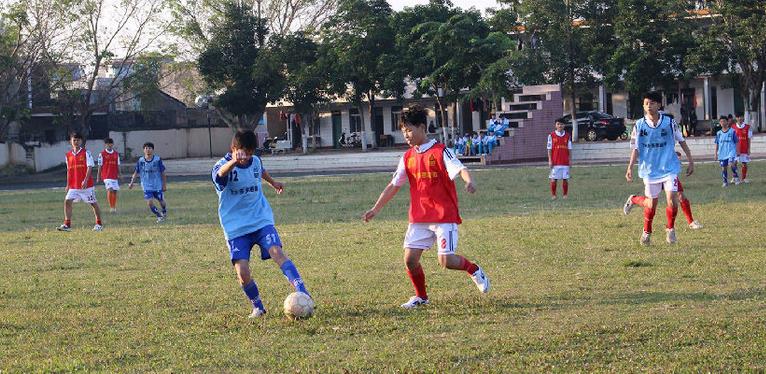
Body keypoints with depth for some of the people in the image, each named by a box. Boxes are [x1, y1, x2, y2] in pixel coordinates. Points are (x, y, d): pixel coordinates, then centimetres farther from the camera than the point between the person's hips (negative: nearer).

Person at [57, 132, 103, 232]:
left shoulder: (86, 153, -5)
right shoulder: (68, 155, 9)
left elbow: (89, 167, -11)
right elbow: (69, 170, 16)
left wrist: (85, 180, -22)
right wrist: (68, 185, 13)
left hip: (86, 185, -4)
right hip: (73, 186, 4)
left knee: (93, 203, 6)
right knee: (67, 201, -11)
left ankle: (99, 224, 20)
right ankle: (67, 224, -10)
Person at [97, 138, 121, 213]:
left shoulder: (116, 154, 10)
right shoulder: (102, 154, -2)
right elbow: (100, 166, 0)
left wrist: (119, 175, 11)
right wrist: (98, 176, -1)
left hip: (114, 175, 5)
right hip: (106, 175, -5)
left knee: (114, 191, 6)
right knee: (110, 190, -19)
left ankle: (114, 207, 17)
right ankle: (111, 207, -17)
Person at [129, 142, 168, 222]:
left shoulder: (158, 160, -8)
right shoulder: (140, 161, -3)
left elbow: (163, 173, -2)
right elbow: (136, 172, 6)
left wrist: (164, 184, -2)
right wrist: (131, 183, -1)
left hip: (158, 185, -1)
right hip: (147, 186, 1)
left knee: (161, 201, 10)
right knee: (149, 202, -11)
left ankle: (164, 213, 42)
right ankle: (159, 216, 9)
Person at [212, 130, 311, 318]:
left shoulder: (255, 161, 3)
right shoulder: (224, 165, -13)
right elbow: (220, 173, -40)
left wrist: (273, 183, 49)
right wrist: (234, 161, -63)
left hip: (261, 220, 3)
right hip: (236, 228, -2)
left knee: (277, 253, -22)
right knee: (242, 273, -12)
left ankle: (303, 294, -29)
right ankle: (257, 307, 12)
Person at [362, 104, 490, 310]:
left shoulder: (440, 151, -8)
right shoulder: (408, 158, 10)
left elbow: (461, 169, -22)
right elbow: (394, 185, 16)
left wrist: (469, 181, -45)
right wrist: (375, 209, 15)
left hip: (444, 216, -6)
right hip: (419, 218, 6)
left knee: (446, 260, -14)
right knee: (410, 258, -4)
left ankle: (474, 270, 17)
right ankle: (421, 296, 18)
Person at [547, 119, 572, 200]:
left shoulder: (567, 136, 9)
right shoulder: (551, 135, 2)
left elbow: (569, 149, 11)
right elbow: (549, 149, 2)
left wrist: (569, 160, 4)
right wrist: (550, 160, -5)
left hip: (565, 161, 2)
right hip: (555, 162, -2)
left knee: (565, 179, 1)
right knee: (553, 179, -2)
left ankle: (565, 195, 8)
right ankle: (553, 195, 5)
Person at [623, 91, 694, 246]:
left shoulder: (669, 123, -4)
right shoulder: (639, 125, -3)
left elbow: (681, 141, 6)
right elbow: (635, 148, -1)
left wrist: (690, 161, 8)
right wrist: (630, 168, -12)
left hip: (669, 168, -1)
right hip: (649, 169, 1)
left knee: (672, 200, -15)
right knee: (651, 204, 7)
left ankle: (670, 228, 11)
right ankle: (647, 232, 34)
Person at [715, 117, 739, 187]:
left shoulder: (732, 131, 0)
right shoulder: (718, 133, 8)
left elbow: (736, 142, 4)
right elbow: (717, 144, 14)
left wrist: (738, 151, -1)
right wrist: (716, 154, 11)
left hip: (731, 151, -4)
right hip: (722, 153, 4)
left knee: (731, 164, -24)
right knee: (723, 168, 5)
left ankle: (736, 177, -5)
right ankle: (725, 182, 15)